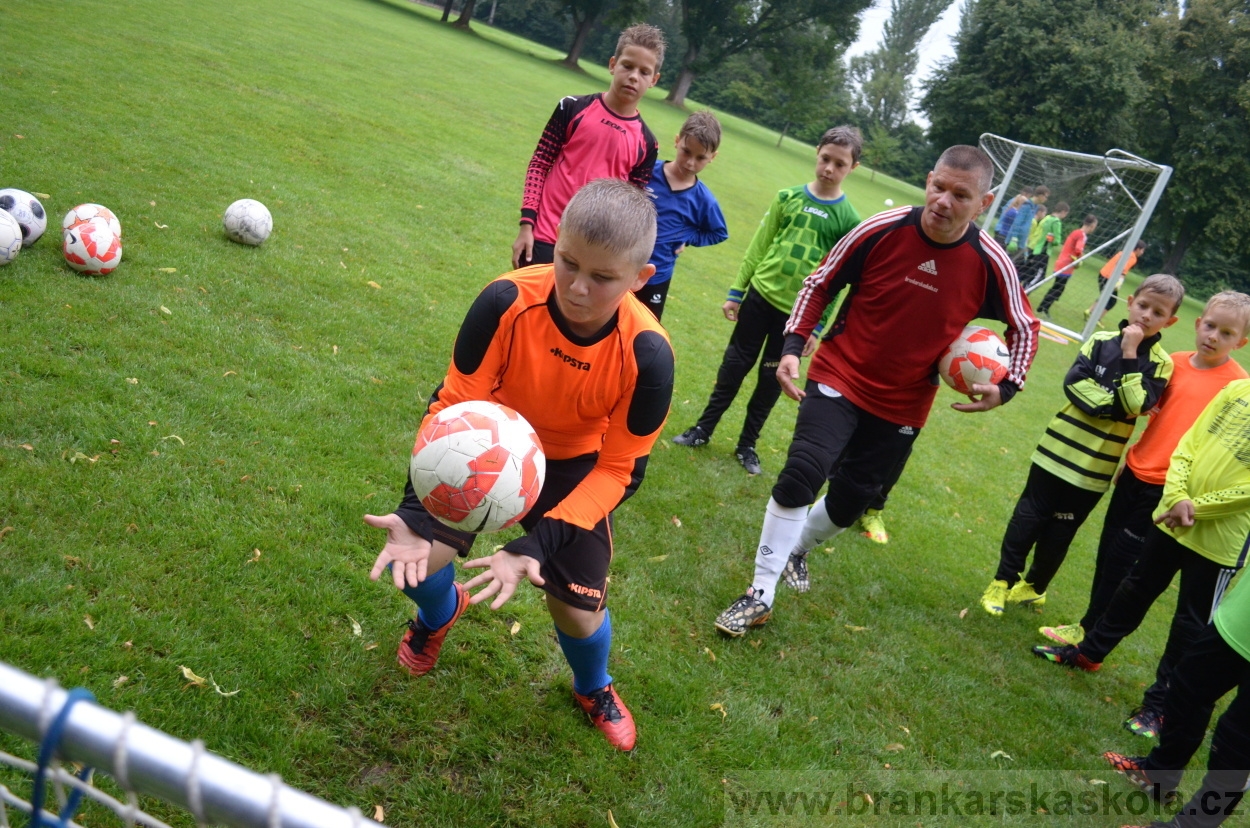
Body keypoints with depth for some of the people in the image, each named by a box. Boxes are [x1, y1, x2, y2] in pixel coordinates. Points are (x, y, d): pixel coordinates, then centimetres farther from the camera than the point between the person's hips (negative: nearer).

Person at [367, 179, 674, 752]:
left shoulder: (647, 355, -31)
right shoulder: (508, 301, -32)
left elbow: (619, 468, -22)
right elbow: (453, 402, -23)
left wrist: (535, 546, -32)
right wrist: (416, 515, -35)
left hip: (576, 465, 0)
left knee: (579, 613, -3)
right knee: (415, 558, -13)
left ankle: (594, 689, 38)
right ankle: (441, 610, 29)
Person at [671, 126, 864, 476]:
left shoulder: (848, 219, -7)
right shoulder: (788, 197, -1)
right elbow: (758, 247, 4)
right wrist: (735, 292, 3)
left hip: (798, 312, -1)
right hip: (760, 295, 2)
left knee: (771, 379, 8)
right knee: (734, 365, 9)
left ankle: (747, 444, 23)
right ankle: (703, 428, 23)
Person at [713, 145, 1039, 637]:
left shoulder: (991, 264, -12)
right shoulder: (882, 230, -16)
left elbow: (1024, 329, 6)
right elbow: (820, 284, -2)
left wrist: (1007, 387, -9)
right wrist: (793, 346, -14)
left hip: (902, 406, 2)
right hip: (839, 378, -2)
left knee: (850, 501, 11)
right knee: (801, 473, -21)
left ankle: (798, 548, 45)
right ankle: (761, 594, -6)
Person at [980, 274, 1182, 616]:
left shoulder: (1161, 363, -3)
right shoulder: (1102, 340, -1)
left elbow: (1136, 405, -16)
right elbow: (1073, 382, -9)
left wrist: (1129, 355, -17)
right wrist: (1113, 404, -18)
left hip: (1096, 465, -1)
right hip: (1059, 448, 1)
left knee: (1059, 531, 10)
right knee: (1028, 518, 6)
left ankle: (1033, 586, 28)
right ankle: (1004, 581, 18)